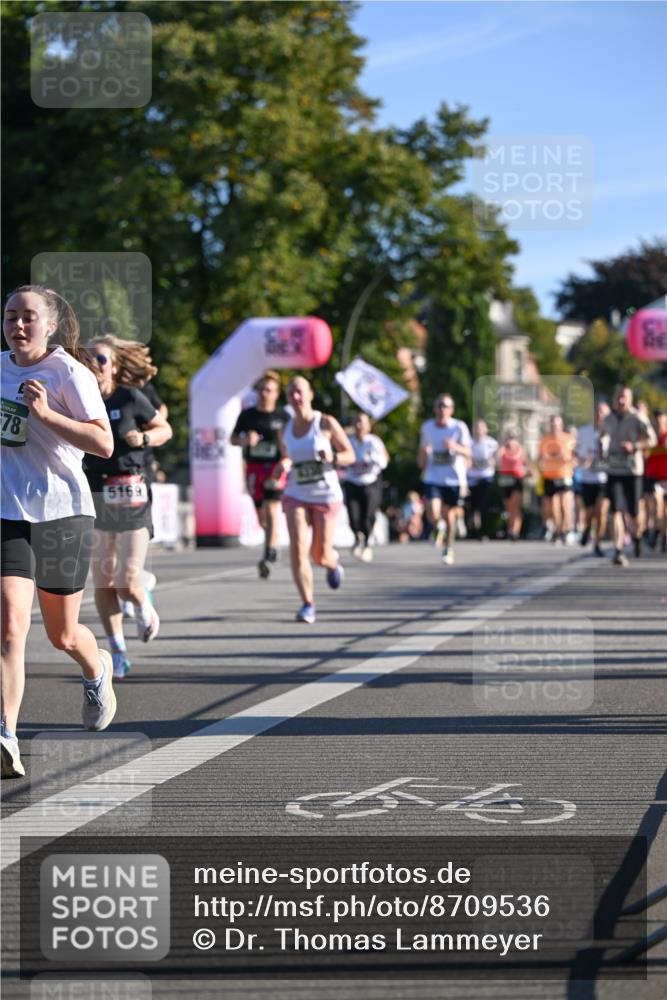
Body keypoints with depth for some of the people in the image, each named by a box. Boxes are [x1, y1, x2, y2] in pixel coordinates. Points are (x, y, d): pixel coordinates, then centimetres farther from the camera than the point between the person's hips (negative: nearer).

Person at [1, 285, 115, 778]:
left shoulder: (69, 374, -9)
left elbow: (104, 444, -18)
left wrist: (45, 414, -26)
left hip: (62, 513, -2)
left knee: (62, 635, 12)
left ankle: (97, 670, 48)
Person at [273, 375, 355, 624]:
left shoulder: (326, 423, -6)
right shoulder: (285, 431, 5)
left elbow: (350, 455, -2)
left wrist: (332, 457, -23)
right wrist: (282, 467, -3)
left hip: (326, 495, -2)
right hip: (296, 496, 2)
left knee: (320, 555, 1)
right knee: (297, 548, -17)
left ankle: (333, 563, 40)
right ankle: (308, 604, -12)